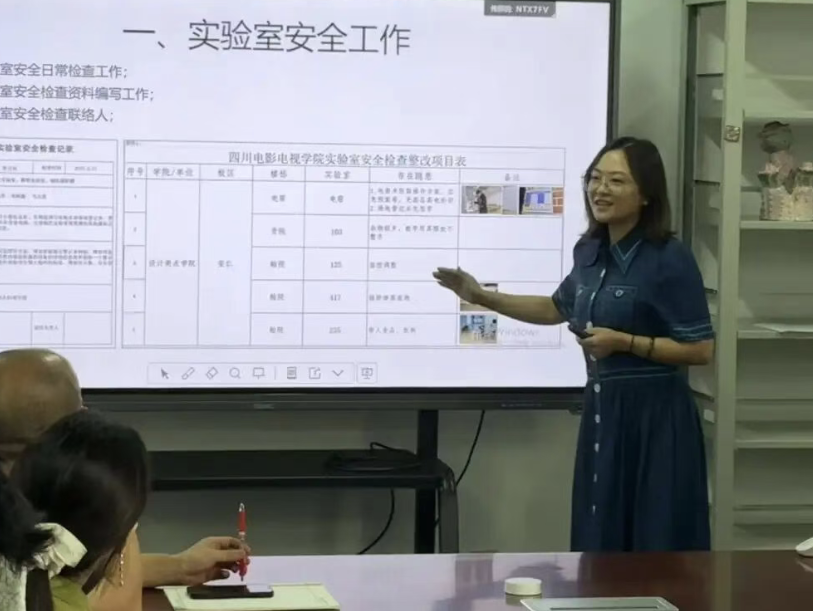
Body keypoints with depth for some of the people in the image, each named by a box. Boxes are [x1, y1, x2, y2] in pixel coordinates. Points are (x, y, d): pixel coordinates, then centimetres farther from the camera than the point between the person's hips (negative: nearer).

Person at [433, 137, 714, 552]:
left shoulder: (669, 260, -14)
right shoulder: (590, 252, 8)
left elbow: (701, 350, -13)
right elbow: (557, 309, 26)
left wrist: (624, 342, -18)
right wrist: (482, 297, 20)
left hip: (653, 416, -7)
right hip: (602, 410, 7)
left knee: (653, 547, -3)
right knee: (600, 539, 10)